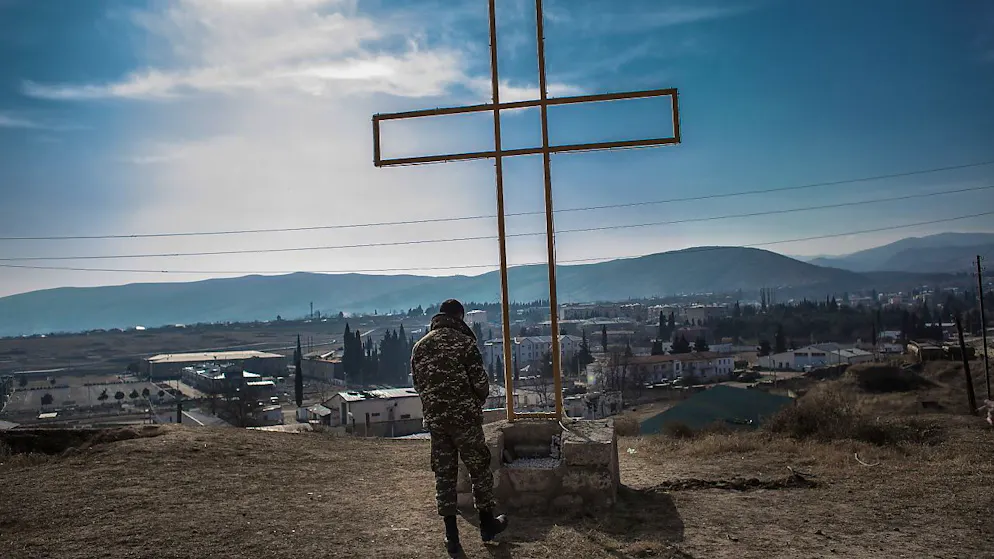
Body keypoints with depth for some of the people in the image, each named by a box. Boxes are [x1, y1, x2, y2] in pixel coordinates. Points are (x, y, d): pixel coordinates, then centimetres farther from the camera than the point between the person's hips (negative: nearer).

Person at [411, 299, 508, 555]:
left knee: (444, 474, 10)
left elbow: (418, 384, 10)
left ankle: (451, 536, 15)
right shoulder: (464, 342, -10)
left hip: (435, 420, 5)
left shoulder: (419, 346, 6)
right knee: (479, 469, 12)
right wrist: (477, 403, 9)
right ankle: (487, 524, 25)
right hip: (465, 418, -4)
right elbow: (481, 382, -11)